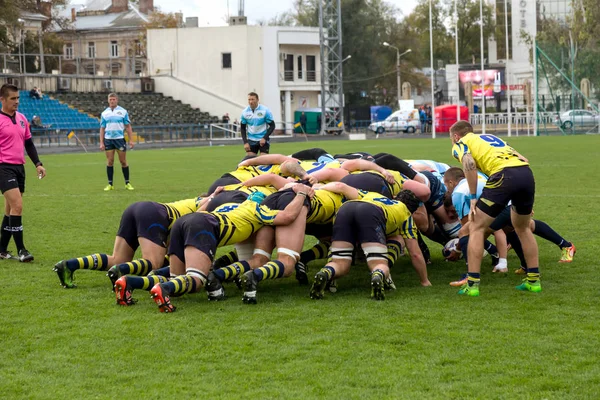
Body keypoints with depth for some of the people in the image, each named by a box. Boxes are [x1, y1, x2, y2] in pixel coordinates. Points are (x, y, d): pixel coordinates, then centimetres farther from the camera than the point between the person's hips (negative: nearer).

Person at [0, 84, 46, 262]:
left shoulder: (22, 119, 13)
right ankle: (20, 250, -12)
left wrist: (38, 164, 11)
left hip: (19, 167, 7)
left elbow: (29, 143, 20)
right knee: (17, 206, -16)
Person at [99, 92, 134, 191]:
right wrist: (101, 142, 1)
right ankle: (110, 184, 7)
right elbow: (102, 128, 9)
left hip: (120, 139, -2)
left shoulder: (123, 111, 2)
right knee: (110, 162, 1)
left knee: (123, 161, 0)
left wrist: (131, 140, -4)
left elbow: (128, 126, 3)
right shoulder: (104, 113, 7)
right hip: (108, 139, 2)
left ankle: (127, 183, 9)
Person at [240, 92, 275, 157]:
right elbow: (243, 128, 6)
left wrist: (264, 138, -18)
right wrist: (245, 142, -5)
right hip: (251, 140, 3)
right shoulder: (245, 112, -3)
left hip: (263, 139, -3)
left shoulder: (265, 110, -12)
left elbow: (272, 126, -6)